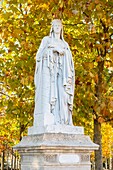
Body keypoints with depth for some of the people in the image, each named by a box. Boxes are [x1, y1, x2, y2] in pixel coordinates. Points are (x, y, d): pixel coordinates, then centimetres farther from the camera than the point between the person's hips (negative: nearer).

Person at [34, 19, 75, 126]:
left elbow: (69, 62, 17)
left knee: (62, 94, -12)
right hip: (48, 72, -3)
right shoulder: (46, 40, 16)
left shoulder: (65, 44, 25)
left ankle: (62, 122, -16)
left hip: (61, 74, 3)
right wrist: (54, 48, -10)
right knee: (48, 94, -18)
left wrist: (69, 76, -1)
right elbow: (40, 55, 3)